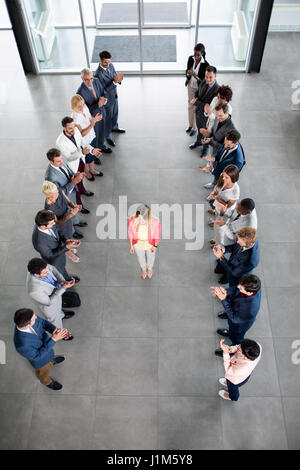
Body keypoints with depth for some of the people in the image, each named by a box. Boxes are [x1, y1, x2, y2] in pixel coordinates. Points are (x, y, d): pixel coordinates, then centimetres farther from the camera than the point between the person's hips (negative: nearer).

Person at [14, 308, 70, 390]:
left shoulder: (25, 319, -32)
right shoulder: (22, 344, -47)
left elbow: (43, 322, -15)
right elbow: (37, 356, -32)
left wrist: (57, 330, -31)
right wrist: (53, 339, -39)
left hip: (45, 344, 4)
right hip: (40, 360, -4)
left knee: (49, 356, 37)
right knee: (44, 372, 29)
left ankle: (51, 361, 70)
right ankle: (46, 381, 61)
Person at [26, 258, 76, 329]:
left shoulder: (39, 267, -31)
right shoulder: (34, 290, -46)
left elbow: (52, 268, -9)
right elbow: (49, 302, -29)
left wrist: (62, 281, -24)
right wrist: (64, 288, -37)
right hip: (49, 305, -5)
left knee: (59, 307, 37)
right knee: (56, 320, 27)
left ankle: (61, 314, 70)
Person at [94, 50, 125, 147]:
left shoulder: (110, 66, -8)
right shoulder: (98, 74, -31)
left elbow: (115, 77, 0)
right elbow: (104, 89, -29)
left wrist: (119, 79, -25)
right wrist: (114, 81, -39)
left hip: (114, 96, 7)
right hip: (107, 99, -7)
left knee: (115, 114, 28)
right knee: (108, 118, 10)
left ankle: (114, 127, 55)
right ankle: (108, 137, 29)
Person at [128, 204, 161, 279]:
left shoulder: (155, 222, -39)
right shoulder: (132, 221, -35)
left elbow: (157, 234, -17)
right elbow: (130, 233, -13)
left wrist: (155, 246, -4)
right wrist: (131, 245, 0)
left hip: (150, 243, -1)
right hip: (138, 243, 1)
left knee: (150, 256, 31)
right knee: (141, 257, 31)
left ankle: (149, 268, 68)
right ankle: (143, 269, 67)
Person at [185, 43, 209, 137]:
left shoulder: (205, 65, -25)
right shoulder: (190, 59, -11)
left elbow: (204, 81, -22)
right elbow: (187, 73, -1)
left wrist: (195, 76, -38)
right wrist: (188, 74, -26)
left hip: (199, 88, -5)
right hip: (190, 86, 5)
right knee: (190, 106, 18)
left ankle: (195, 128, 27)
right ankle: (190, 125, 38)